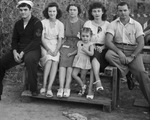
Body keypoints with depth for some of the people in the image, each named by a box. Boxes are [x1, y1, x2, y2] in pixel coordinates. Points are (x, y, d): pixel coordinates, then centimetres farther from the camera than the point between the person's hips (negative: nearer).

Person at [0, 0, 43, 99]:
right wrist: (15, 52, -6)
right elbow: (14, 39, 15)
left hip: (33, 50, -7)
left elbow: (36, 41, -15)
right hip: (19, 50, 7)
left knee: (29, 59, -41)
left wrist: (23, 53, -21)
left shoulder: (37, 23, -7)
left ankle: (34, 90, -28)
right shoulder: (18, 24, 14)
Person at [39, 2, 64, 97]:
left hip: (55, 47, 1)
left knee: (55, 61, -29)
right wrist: (48, 50, -16)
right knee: (49, 59, -32)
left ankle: (49, 88, -35)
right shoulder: (43, 22, 4)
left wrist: (56, 51, -15)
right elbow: (42, 38, -3)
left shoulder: (60, 24, 9)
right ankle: (44, 86, -31)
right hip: (45, 46, -1)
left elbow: (60, 40, 2)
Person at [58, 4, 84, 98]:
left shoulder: (82, 23, 2)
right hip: (66, 46, 2)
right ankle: (61, 88, -33)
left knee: (70, 63, -28)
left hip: (77, 47, -2)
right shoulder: (65, 22, 11)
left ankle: (67, 88, -30)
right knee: (63, 61, -26)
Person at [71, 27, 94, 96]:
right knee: (74, 74, -7)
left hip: (85, 62, -5)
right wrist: (71, 54, 24)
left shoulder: (90, 45, -6)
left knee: (83, 77, 0)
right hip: (78, 61, 5)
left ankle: (82, 90, 16)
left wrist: (85, 50, -29)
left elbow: (91, 53, -17)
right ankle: (83, 86, 8)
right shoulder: (79, 43, 9)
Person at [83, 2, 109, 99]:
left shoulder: (107, 24, 11)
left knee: (96, 56, -34)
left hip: (103, 49, -1)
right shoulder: (88, 23, 13)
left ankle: (90, 88, -41)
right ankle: (98, 80, -46)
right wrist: (94, 47, -12)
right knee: (95, 55, -35)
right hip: (90, 48, 1)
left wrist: (102, 47, -16)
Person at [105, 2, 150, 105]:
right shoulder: (113, 24, 7)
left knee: (141, 72, -23)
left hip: (133, 51, -1)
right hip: (117, 49, 1)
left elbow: (141, 43, -2)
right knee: (108, 55, -34)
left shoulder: (136, 25, 6)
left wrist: (132, 57, -15)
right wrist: (119, 52, -20)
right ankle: (128, 74, -16)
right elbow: (108, 41, -5)